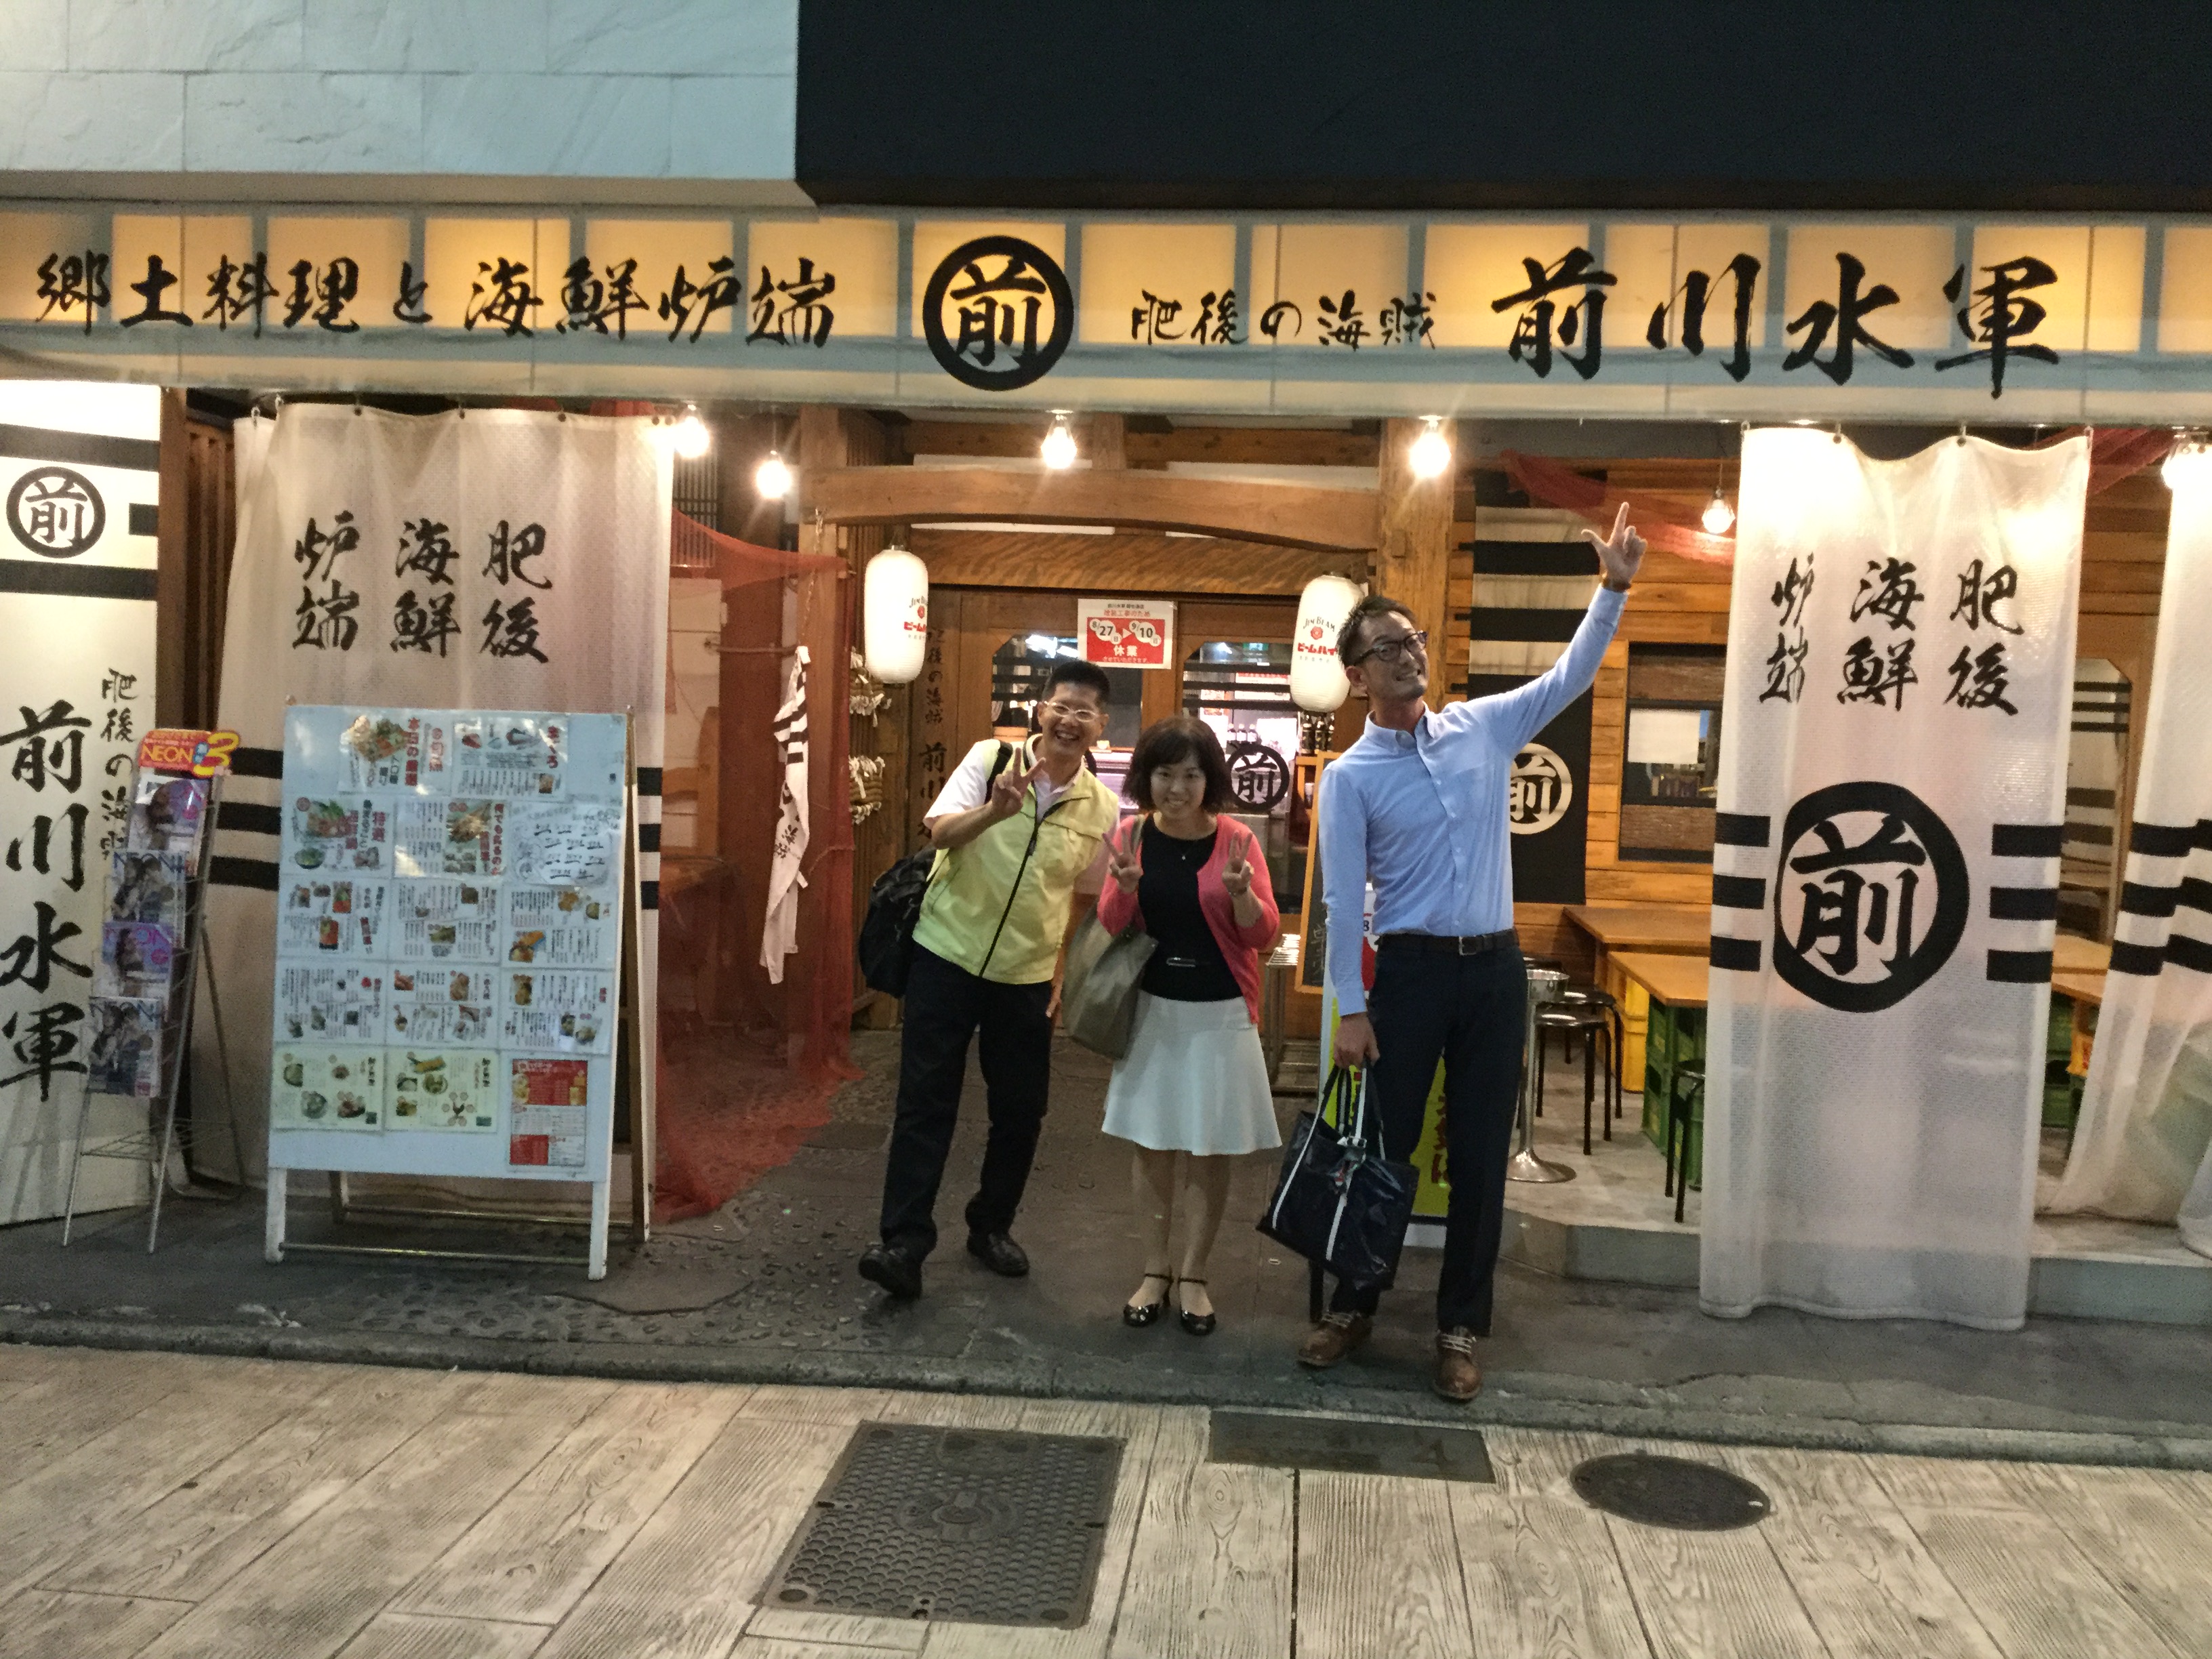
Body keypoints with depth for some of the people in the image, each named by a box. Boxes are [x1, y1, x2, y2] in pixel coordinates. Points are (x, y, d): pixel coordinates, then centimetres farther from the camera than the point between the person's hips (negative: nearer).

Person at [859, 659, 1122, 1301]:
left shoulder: (1102, 807, -1)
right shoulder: (989, 759, -8)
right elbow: (939, 833, -20)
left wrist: (1070, 975, 6)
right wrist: (997, 809, -38)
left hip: (1028, 975, 3)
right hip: (946, 955, -3)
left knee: (1021, 1108, 10)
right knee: (925, 1102, -3)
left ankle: (991, 1225, 30)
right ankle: (904, 1242, 1)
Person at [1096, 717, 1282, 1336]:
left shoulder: (1237, 839, -9)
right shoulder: (1132, 836, -3)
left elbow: (1264, 935, -8)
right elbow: (1111, 928, -1)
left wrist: (1240, 893, -28)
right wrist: (1125, 885, -21)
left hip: (1219, 1017, -2)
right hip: (1151, 1011, 2)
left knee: (1211, 1148, 7)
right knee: (1152, 1142, 11)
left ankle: (1192, 1275, 22)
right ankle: (1155, 1271, 25)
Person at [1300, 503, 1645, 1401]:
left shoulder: (1484, 728, 6)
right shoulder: (1351, 775, -3)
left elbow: (1570, 676, 10)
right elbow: (1343, 898, -6)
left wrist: (1613, 588, -2)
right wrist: (1350, 1010, -10)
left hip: (1495, 966, 3)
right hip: (1410, 968, -2)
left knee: (1480, 1154, 7)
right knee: (1385, 1144, 6)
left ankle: (1460, 1328, 18)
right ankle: (1352, 1305, 23)